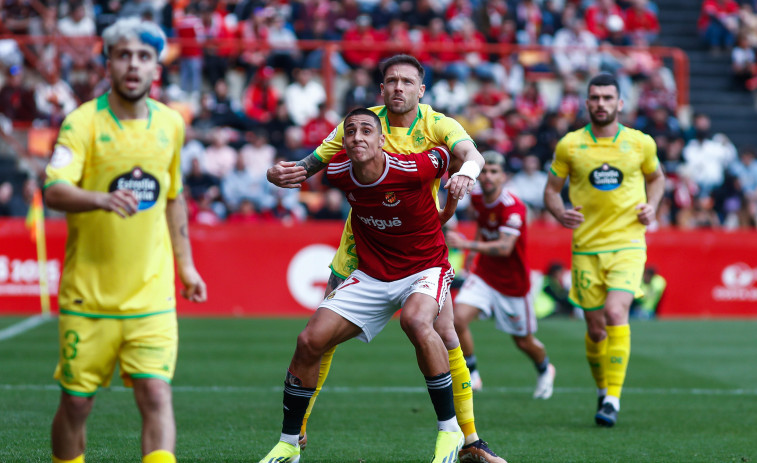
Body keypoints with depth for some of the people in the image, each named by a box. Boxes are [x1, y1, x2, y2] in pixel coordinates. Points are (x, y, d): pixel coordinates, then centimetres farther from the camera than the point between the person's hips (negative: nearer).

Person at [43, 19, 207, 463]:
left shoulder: (171, 124, 6)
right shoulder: (83, 122, -9)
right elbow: (54, 190, -24)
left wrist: (186, 265, 22)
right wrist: (104, 199, -42)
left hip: (151, 294, 2)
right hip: (88, 295, -2)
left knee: (156, 396, -11)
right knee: (76, 403, 5)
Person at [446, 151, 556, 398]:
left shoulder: (513, 207, -26)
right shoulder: (476, 197, -5)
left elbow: (504, 248, -38)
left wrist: (468, 245, -48)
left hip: (512, 282, -4)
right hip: (483, 274, 4)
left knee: (523, 341, 11)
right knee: (459, 319, -20)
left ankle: (545, 370, 45)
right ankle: (471, 375, -1)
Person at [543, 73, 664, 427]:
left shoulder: (641, 143, 1)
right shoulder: (569, 145, 0)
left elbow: (656, 177, 20)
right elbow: (551, 189, 9)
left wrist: (652, 206, 1)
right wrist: (560, 213, -12)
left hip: (628, 243, -1)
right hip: (586, 248, 1)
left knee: (615, 312, -22)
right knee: (596, 329, 4)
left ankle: (613, 399, -18)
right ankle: (602, 390, 31)